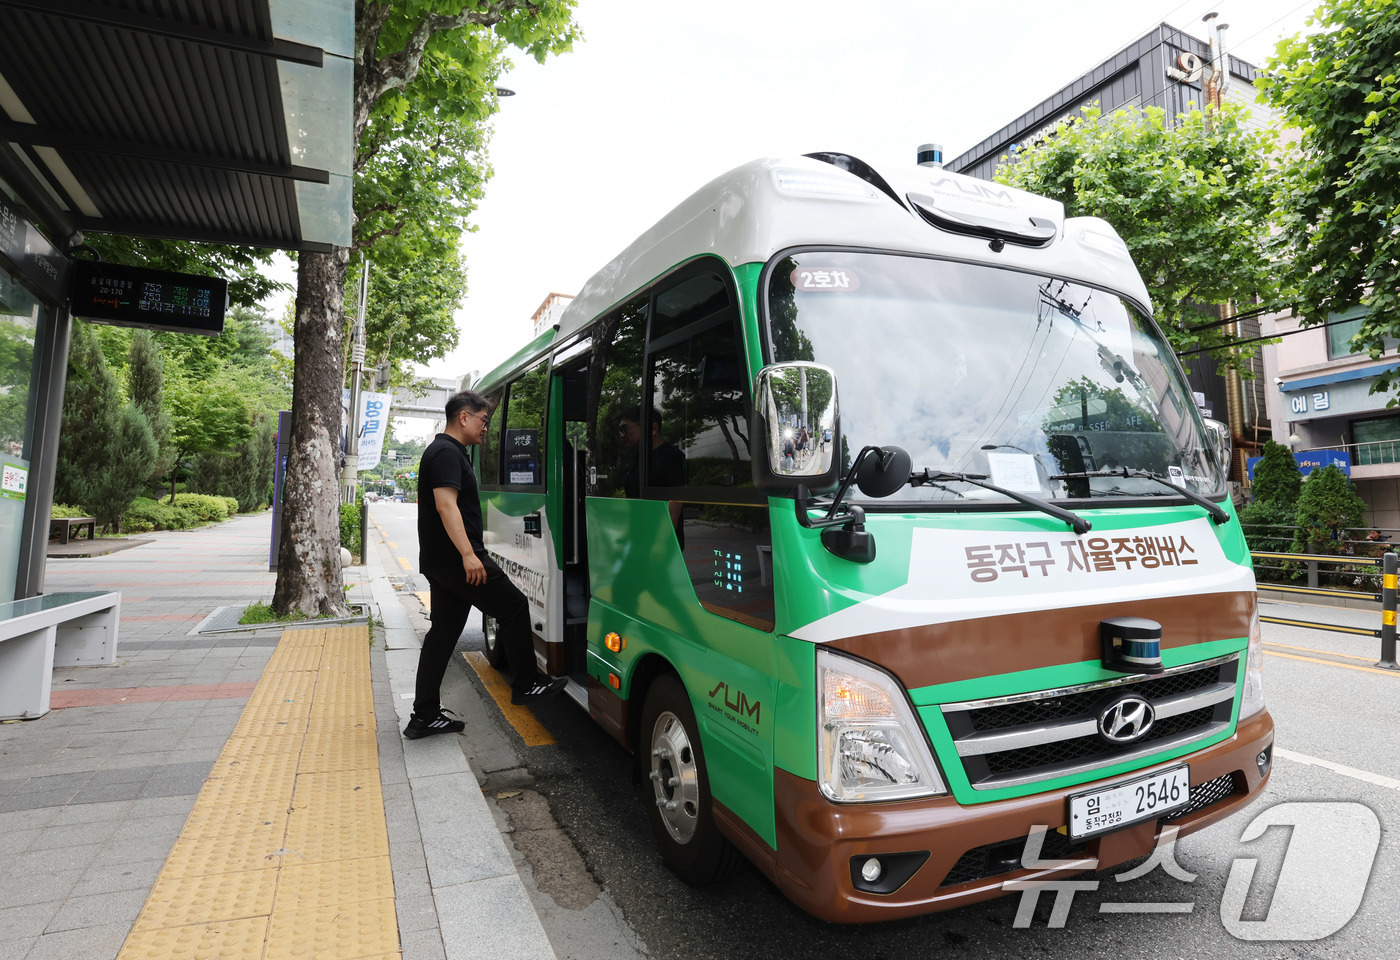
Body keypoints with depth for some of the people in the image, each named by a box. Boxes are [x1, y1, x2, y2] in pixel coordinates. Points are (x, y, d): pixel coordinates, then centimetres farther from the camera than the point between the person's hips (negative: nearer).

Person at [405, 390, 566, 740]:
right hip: (456, 559, -11)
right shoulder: (447, 453, -12)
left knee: (442, 632, 11)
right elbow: (445, 504, -23)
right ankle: (526, 683, 9)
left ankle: (424, 716, 15)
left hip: (440, 561, 11)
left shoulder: (442, 451, 22)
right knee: (514, 607, -1)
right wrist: (468, 554, -29)